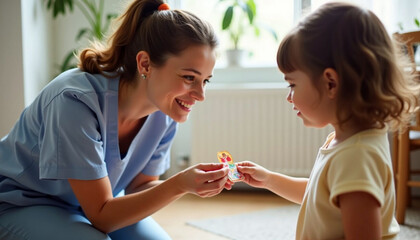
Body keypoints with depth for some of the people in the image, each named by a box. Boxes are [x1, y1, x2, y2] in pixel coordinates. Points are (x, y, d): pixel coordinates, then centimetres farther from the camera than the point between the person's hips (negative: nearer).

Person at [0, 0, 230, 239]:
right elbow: (102, 217, -28)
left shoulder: (164, 114, -15)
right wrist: (179, 185, -38)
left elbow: (138, 188, -5)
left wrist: (190, 184, -24)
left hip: (95, 200, 5)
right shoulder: (76, 101, -34)